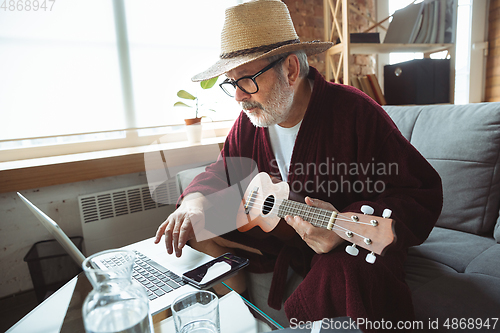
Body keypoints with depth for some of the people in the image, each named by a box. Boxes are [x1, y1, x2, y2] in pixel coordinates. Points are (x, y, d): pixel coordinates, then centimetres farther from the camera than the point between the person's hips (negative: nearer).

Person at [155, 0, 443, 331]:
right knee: (188, 226, -3)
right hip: (280, 236, 5)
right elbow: (220, 174, 11)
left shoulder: (354, 111, -21)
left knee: (350, 271, -40)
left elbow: (423, 194, -21)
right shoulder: (250, 121, -2)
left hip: (353, 244, -4)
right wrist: (196, 200, -13)